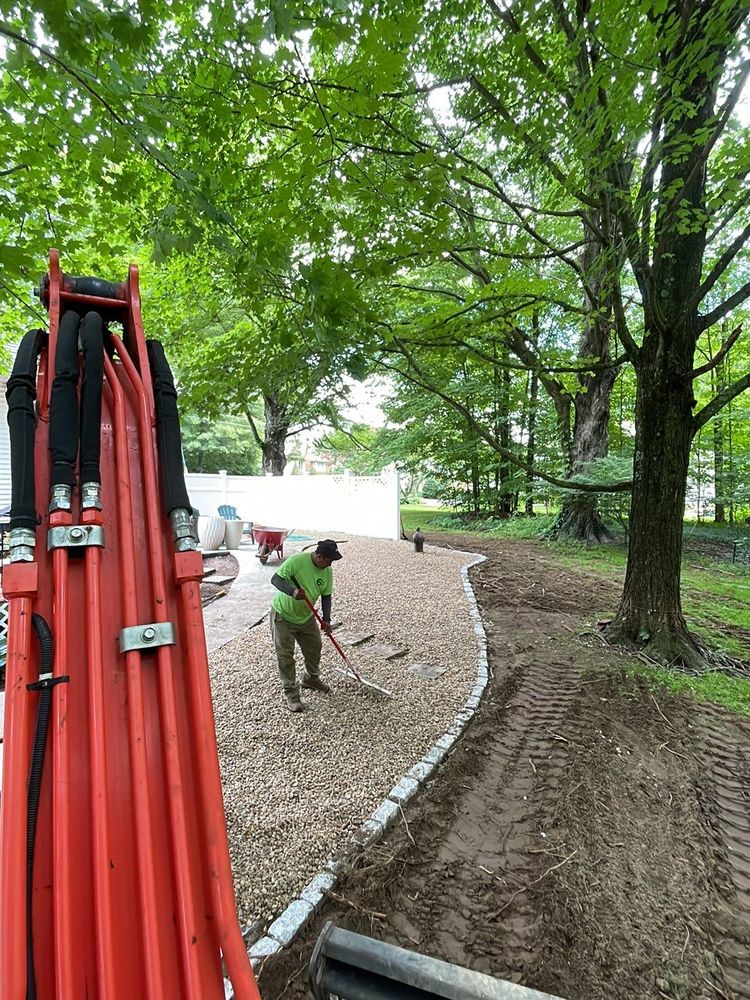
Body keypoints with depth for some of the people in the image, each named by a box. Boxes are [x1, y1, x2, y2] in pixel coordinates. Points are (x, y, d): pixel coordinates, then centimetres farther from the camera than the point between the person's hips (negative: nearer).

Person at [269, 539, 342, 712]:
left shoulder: (327, 571, -10)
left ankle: (311, 678, 41)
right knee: (285, 655, -2)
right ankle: (291, 693, 12)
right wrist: (292, 591, -45)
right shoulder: (296, 560, -28)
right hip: (283, 615, -6)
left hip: (306, 616, 6)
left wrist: (326, 618, -16)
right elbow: (275, 579, -28)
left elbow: (326, 596, -3)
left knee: (315, 647, 15)